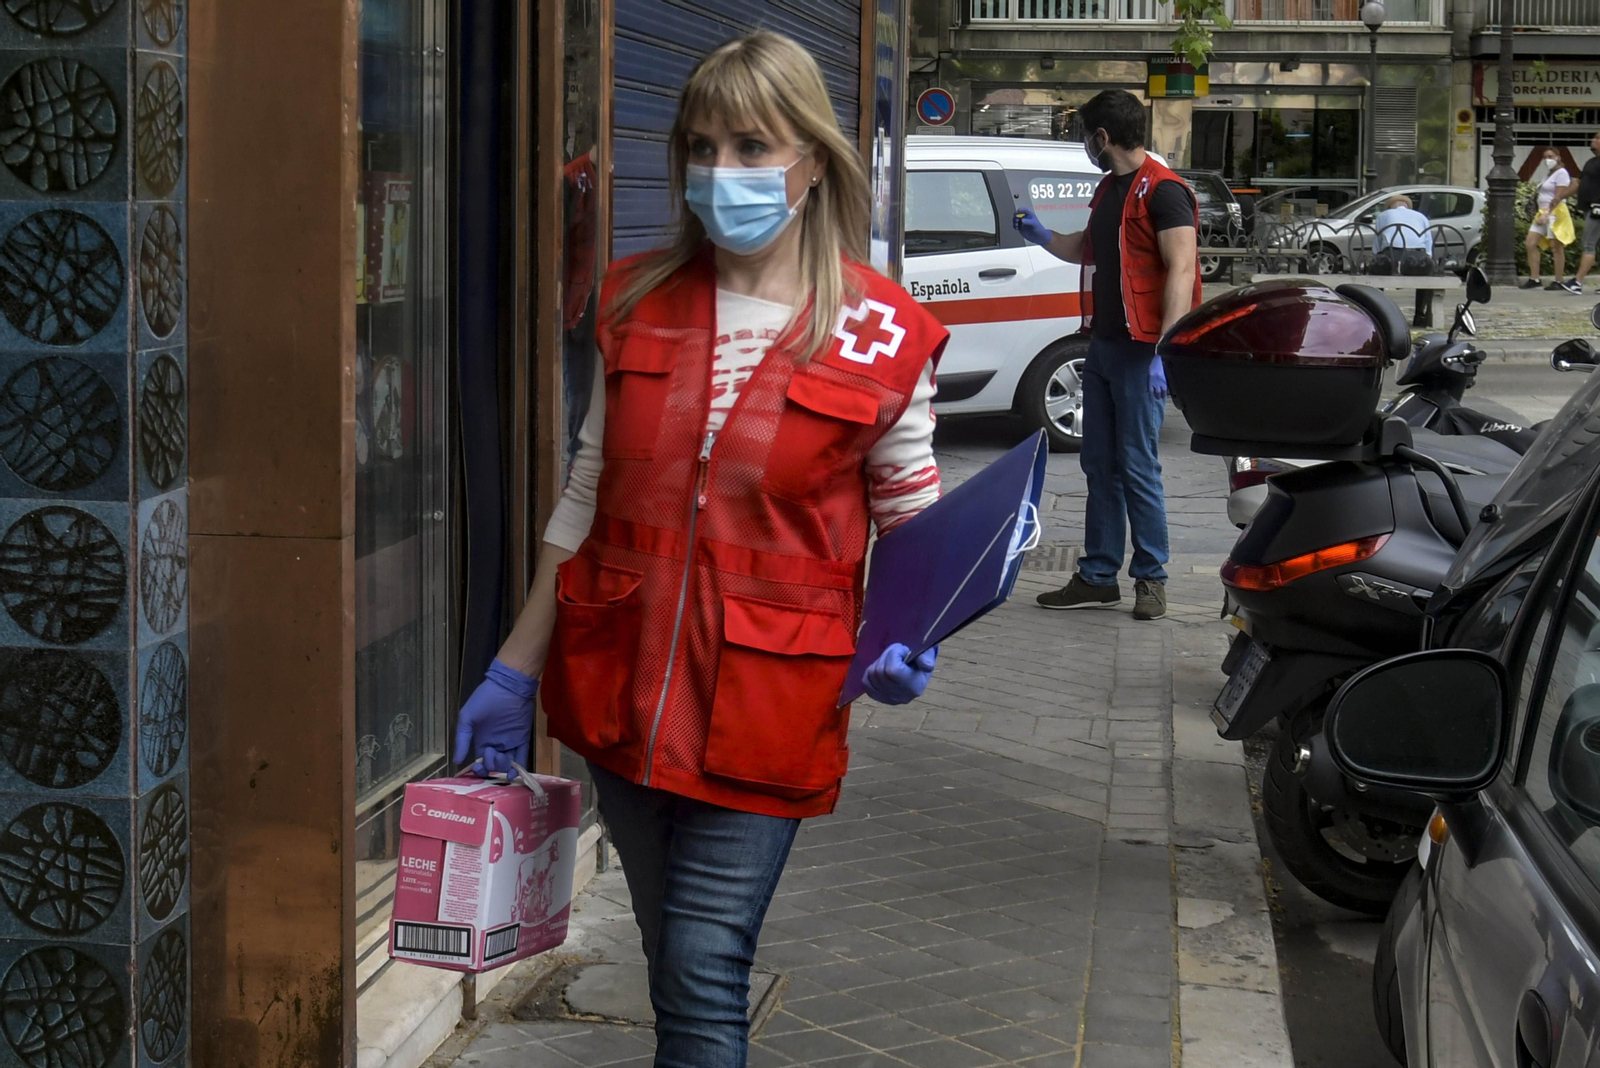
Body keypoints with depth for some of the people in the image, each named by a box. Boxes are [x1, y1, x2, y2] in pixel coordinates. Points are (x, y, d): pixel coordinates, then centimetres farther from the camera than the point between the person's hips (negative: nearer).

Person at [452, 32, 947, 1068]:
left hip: (761, 705, -4)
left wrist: (906, 638, -15)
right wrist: (515, 673, 11)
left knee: (703, 971, -5)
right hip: (622, 689, 4)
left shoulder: (881, 338, -7)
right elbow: (586, 499, 10)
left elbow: (913, 518, 4)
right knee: (677, 962, 15)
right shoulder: (638, 305, 3)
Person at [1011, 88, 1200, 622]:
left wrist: (1164, 352, -23)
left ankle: (1151, 578, 5)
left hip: (1140, 351, -9)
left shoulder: (1163, 192, -12)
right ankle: (1098, 577, 17)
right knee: (1099, 465, 10)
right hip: (1102, 345, 9)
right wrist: (1042, 236, 36)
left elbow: (1181, 271, -18)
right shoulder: (1110, 189, 17)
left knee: (1137, 468, -5)